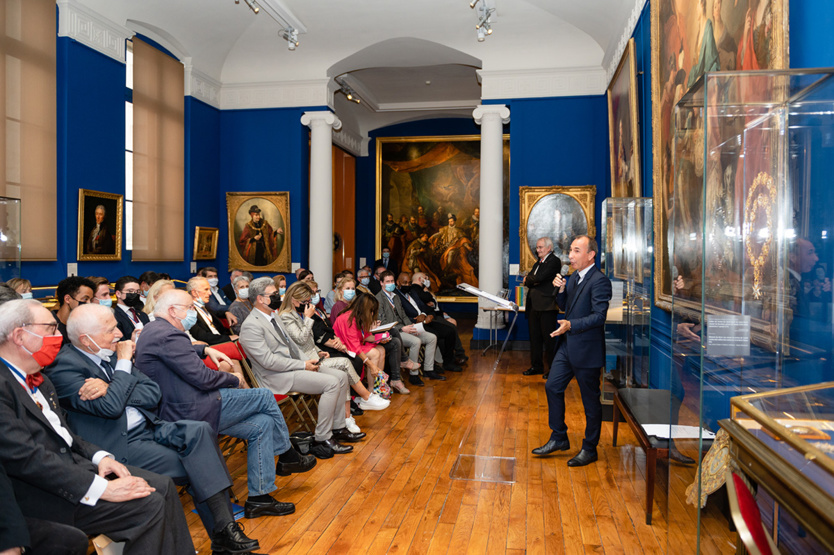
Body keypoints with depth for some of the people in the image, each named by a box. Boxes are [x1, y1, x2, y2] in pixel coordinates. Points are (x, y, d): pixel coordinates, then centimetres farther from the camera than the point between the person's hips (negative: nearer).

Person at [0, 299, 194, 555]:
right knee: (150, 505, -18)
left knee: (163, 486, -2)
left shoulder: (36, 379, 13)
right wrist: (102, 489, -25)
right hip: (43, 497, -9)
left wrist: (100, 456, 0)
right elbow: (24, 457, -25)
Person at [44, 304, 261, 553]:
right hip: (119, 446, -6)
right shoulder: (63, 367, -11)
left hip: (148, 428, 6)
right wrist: (124, 362, -13)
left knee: (200, 430, -20)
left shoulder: (109, 353, 10)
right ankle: (221, 532, -5)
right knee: (198, 468, -20)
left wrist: (110, 389, -14)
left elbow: (153, 393, 4)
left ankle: (224, 526, -20)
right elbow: (110, 407, -24)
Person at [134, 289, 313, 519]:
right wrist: (234, 380, -5)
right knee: (265, 397, -5)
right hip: (190, 412, -11)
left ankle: (258, 497, 12)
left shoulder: (154, 331, 15)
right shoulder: (168, 335, -19)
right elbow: (202, 378, -21)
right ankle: (287, 456, 16)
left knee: (262, 424, 7)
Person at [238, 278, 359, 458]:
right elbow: (269, 361, -22)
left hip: (294, 367, 10)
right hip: (277, 377, -10)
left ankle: (338, 427, 10)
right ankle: (321, 441, -15)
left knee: (341, 376, 1)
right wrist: (303, 365, -18)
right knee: (331, 383, -23)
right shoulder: (251, 326, -16)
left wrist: (307, 361, 3)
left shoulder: (274, 317, 14)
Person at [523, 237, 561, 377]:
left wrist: (528, 279, -1)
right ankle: (536, 366, 23)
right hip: (534, 306, 9)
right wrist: (531, 280, -10)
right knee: (535, 338, 13)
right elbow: (527, 280, 12)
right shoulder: (538, 263, 21)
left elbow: (540, 277, -19)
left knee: (549, 339, -2)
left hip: (546, 306, -9)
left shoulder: (554, 261, -8)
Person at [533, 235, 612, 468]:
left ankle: (589, 449, 19)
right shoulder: (573, 278, 12)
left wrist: (571, 325, -34)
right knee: (553, 387, 11)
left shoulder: (599, 281, -16)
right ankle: (559, 438, 26)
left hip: (586, 349, -9)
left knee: (590, 400, 5)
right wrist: (560, 290, 1)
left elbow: (599, 316, -22)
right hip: (567, 345, 9)